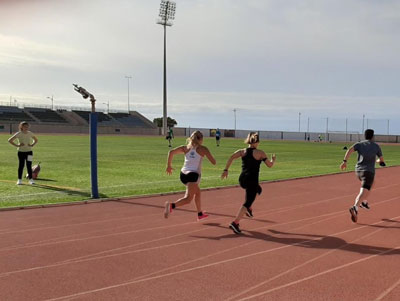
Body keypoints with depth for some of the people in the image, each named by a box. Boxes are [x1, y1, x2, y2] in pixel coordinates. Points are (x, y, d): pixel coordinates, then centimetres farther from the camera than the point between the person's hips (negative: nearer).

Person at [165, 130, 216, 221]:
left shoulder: (186, 148, 13)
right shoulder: (203, 149, 3)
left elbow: (171, 152, 2)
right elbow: (214, 162, 5)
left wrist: (169, 165, 11)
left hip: (183, 174, 6)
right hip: (193, 175, -6)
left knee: (198, 192, 28)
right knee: (188, 198, -13)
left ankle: (200, 214, 39)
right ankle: (171, 205, -39)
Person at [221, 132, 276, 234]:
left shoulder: (242, 151, 8)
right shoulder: (260, 153, -2)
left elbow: (231, 158, -7)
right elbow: (270, 165, 3)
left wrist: (226, 170, -7)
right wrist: (273, 159, 23)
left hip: (242, 180, 6)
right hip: (252, 180, -6)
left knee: (258, 189, 34)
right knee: (247, 203, -2)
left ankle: (249, 209, 25)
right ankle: (235, 223, -14)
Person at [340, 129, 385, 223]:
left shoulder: (359, 144, 10)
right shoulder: (376, 146, 7)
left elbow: (350, 150, -10)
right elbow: (381, 160, 19)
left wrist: (345, 161, -13)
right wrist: (378, 161, 42)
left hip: (358, 170, 5)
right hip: (368, 171, -5)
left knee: (370, 183, 33)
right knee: (363, 192, -15)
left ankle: (364, 202, 28)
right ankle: (355, 207, -38)